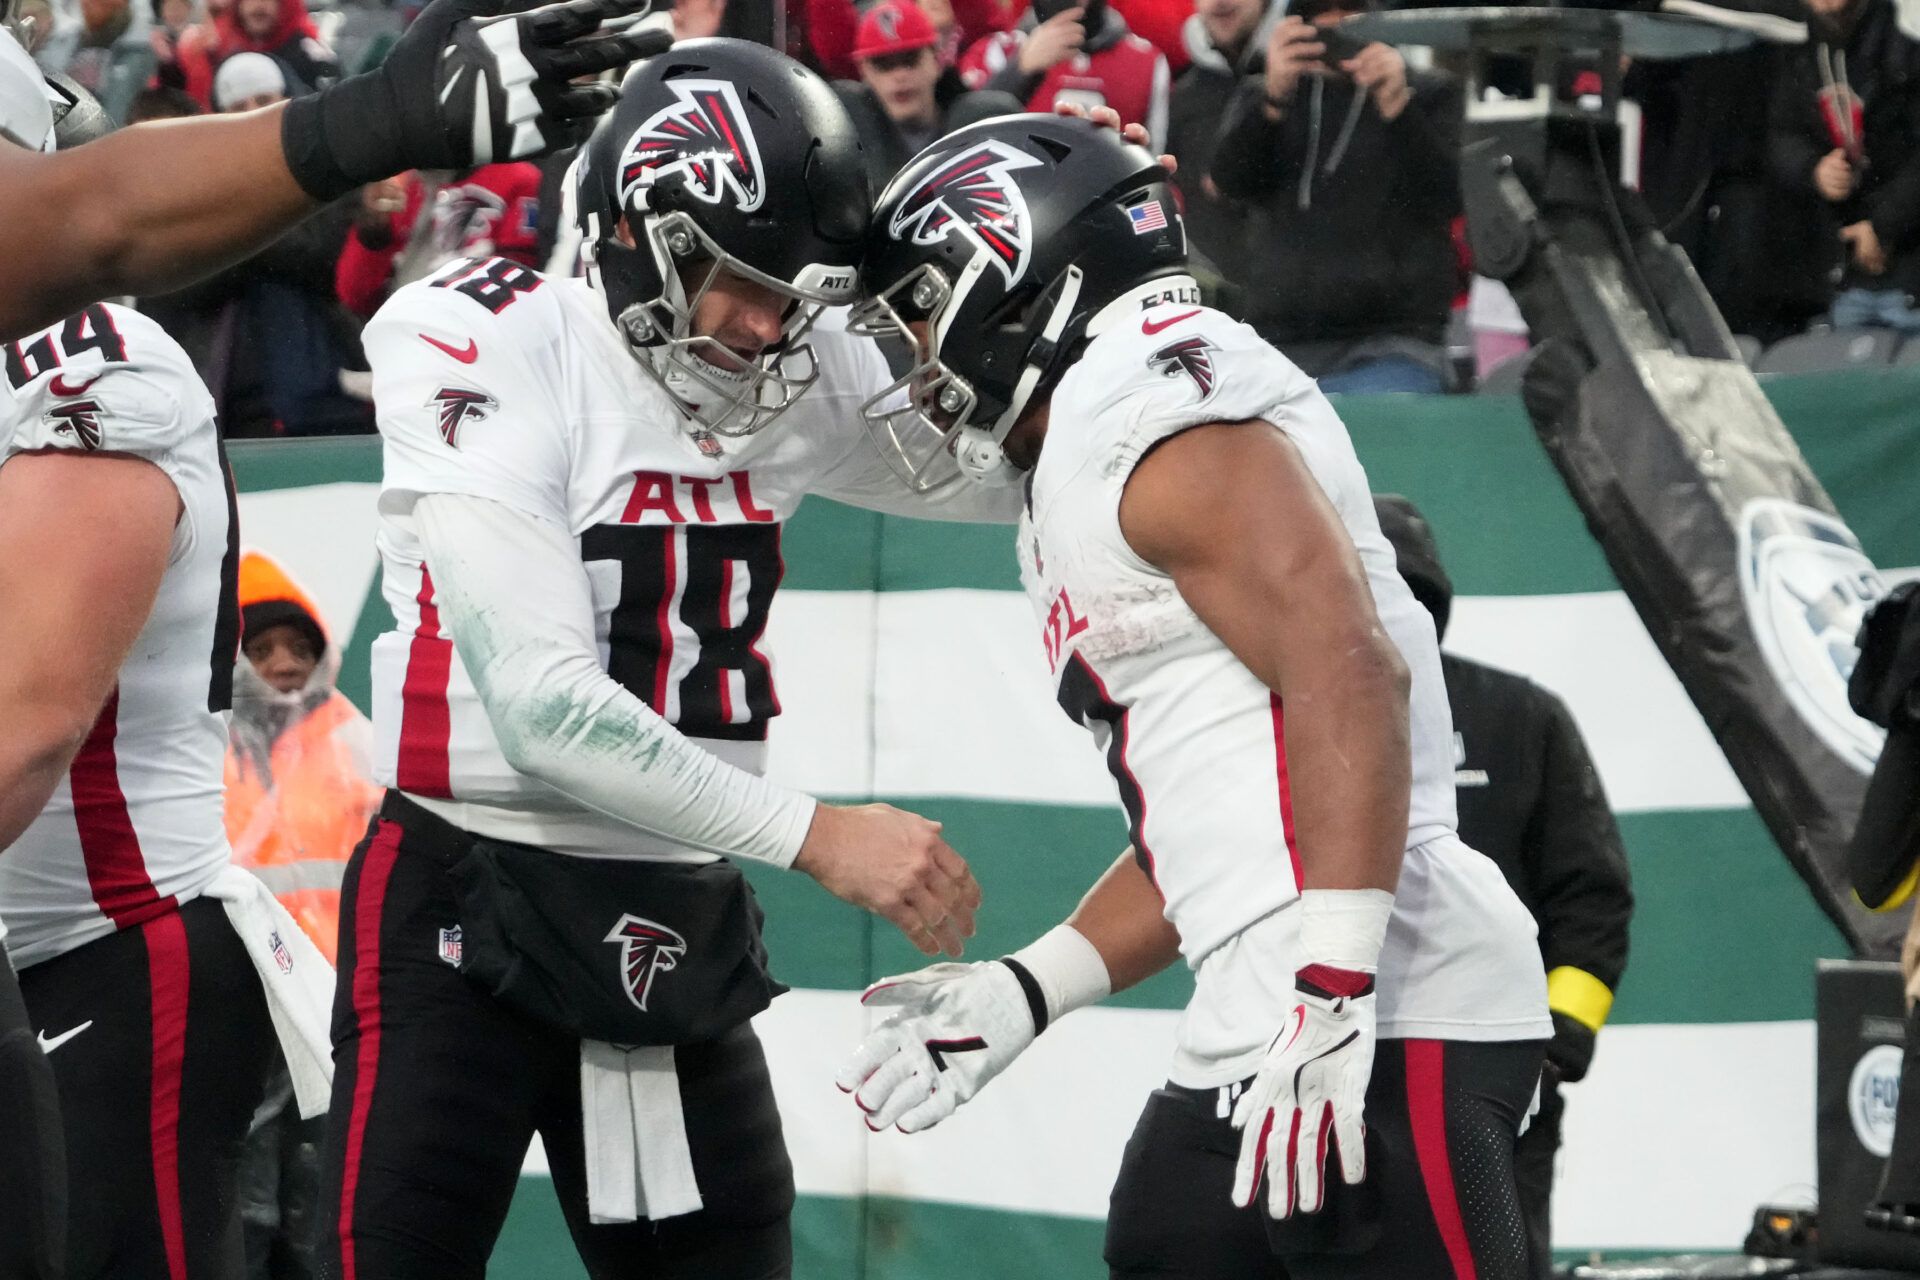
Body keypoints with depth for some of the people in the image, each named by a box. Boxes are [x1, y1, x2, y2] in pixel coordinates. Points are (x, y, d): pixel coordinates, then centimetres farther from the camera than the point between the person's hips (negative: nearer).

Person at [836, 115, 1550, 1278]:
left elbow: (1347, 674, -19)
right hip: (1250, 1041, 10)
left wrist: (1331, 993, -24)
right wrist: (1023, 996, 22)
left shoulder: (1158, 397, -7)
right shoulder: (1081, 468, 24)